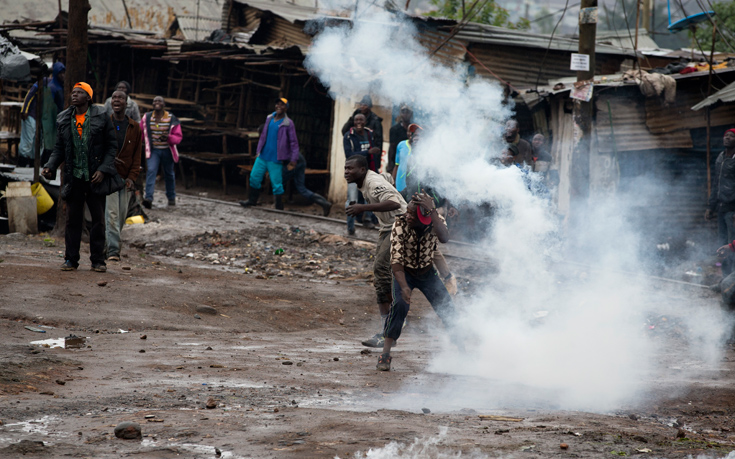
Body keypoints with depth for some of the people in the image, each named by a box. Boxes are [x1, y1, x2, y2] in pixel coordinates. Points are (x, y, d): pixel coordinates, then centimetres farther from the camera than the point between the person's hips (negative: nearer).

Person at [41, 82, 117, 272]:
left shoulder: (101, 117, -2)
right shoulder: (65, 119, 8)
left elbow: (112, 146, 0)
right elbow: (59, 148, 13)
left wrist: (103, 169, -11)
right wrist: (50, 167, -3)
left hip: (95, 177, -2)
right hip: (73, 176, 2)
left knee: (98, 219, 2)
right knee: (73, 219, 5)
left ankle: (97, 260, 9)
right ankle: (71, 259, 12)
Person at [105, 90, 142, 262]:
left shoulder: (134, 127, 7)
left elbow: (137, 155, 6)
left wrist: (132, 177, -5)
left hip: (126, 178, 3)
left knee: (122, 215, 5)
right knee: (112, 213, -12)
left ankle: (112, 245, 21)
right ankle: (113, 250, -14)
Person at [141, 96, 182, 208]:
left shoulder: (172, 119, -7)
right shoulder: (147, 118, -1)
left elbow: (178, 137, -9)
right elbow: (141, 132, 17)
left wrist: (168, 137, -26)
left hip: (167, 151, 0)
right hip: (153, 150, 0)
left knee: (169, 174, 14)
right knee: (151, 171, -18)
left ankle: (171, 198, 33)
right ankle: (148, 198, -29)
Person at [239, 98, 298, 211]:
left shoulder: (288, 124, -11)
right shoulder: (269, 119, 7)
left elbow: (294, 143, -9)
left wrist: (293, 161, -13)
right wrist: (259, 151, 18)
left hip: (275, 160, -6)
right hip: (262, 156, 6)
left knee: (277, 184, -3)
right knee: (254, 177, 9)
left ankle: (279, 208, 7)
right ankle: (252, 200, 27)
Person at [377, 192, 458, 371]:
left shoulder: (436, 220, -20)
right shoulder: (400, 225, -27)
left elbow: (444, 238, -41)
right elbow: (396, 260, -32)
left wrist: (432, 211, -47)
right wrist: (404, 286, -46)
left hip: (427, 272, 3)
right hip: (404, 272, -3)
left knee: (447, 307, -7)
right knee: (400, 304, -27)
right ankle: (385, 353, -24)